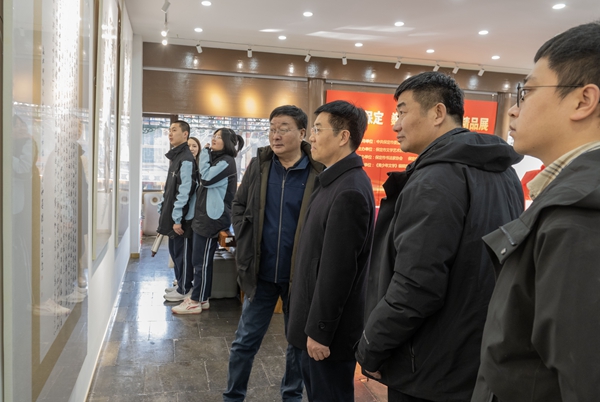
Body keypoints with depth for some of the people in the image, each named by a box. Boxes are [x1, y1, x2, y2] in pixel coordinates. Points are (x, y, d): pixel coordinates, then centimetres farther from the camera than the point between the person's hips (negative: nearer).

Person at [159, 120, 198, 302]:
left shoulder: (186, 159, -15)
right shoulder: (175, 157, 16)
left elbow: (184, 191, -21)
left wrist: (177, 218, -22)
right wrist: (162, 210, 17)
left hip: (181, 218, -10)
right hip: (172, 215, 10)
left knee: (182, 253, 1)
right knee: (174, 251, 17)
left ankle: (184, 290, 12)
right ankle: (180, 284, 30)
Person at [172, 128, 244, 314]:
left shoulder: (226, 162, -11)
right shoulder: (216, 159, 18)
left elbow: (206, 179, -21)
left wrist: (205, 153, -12)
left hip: (212, 218, -10)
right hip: (204, 216, 10)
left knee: (202, 262, -3)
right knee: (200, 261, 13)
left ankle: (196, 302, 6)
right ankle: (200, 298, 21)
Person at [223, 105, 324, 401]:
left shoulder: (318, 172, -10)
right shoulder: (258, 165, 0)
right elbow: (238, 206, 10)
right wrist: (245, 241, 0)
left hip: (299, 273, -2)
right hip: (261, 271, 2)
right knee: (246, 340, 13)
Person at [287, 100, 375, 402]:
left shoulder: (349, 191, -24)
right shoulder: (337, 181, 8)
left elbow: (337, 270, -25)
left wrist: (320, 330, -18)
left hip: (330, 325, -9)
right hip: (318, 317, 9)